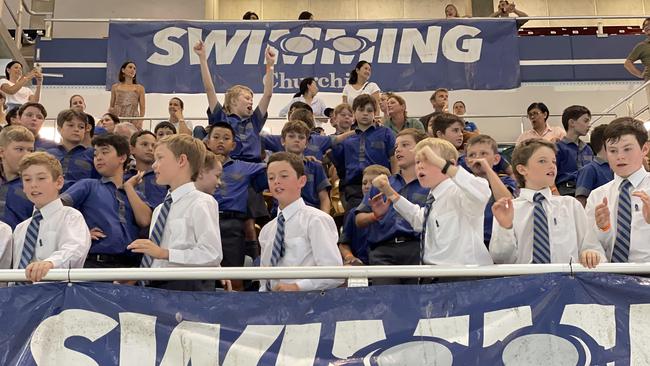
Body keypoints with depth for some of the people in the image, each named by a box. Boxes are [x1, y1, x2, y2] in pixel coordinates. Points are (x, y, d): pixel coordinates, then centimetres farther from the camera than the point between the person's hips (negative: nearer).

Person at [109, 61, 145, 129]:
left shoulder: (139, 88, 9)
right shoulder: (115, 87, 13)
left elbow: (142, 108, 5)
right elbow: (111, 106, 19)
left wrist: (140, 121, -10)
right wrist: (110, 110, -4)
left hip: (133, 121, -1)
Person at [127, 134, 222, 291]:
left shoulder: (200, 203, -8)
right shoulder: (159, 209, 18)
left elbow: (212, 255, -18)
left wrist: (164, 253, -19)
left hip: (189, 288, -7)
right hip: (155, 286, 7)